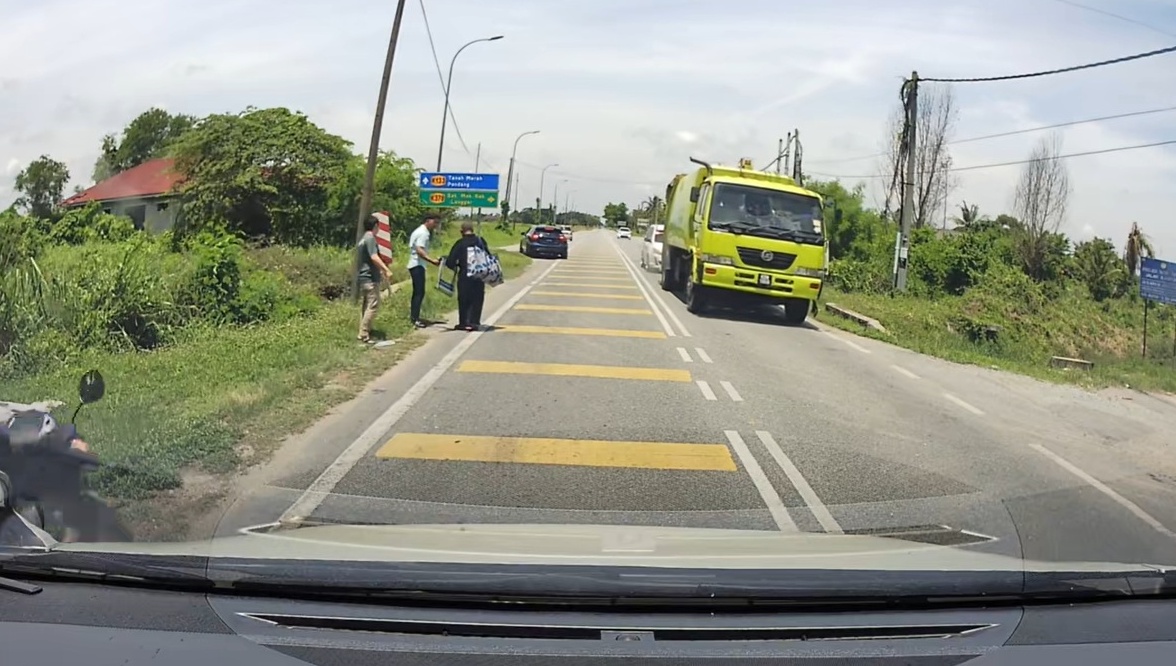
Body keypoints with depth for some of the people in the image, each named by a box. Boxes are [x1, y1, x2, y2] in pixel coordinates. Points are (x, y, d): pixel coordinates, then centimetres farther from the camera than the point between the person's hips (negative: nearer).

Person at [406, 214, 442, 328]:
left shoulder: (420, 231, 17)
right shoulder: (423, 233, -14)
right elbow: (419, 250, -24)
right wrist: (432, 260, -30)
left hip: (416, 265, 11)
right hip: (418, 265, -11)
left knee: (417, 292, 13)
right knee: (419, 293, -11)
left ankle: (414, 317, 18)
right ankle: (415, 319, -12)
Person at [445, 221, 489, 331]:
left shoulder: (460, 243, -7)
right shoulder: (481, 241, 1)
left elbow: (450, 261, -8)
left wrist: (455, 266, 11)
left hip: (464, 276, -2)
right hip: (480, 276, 2)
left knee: (464, 300, 9)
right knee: (477, 299, 9)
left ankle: (463, 323, 12)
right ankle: (474, 322, 5)